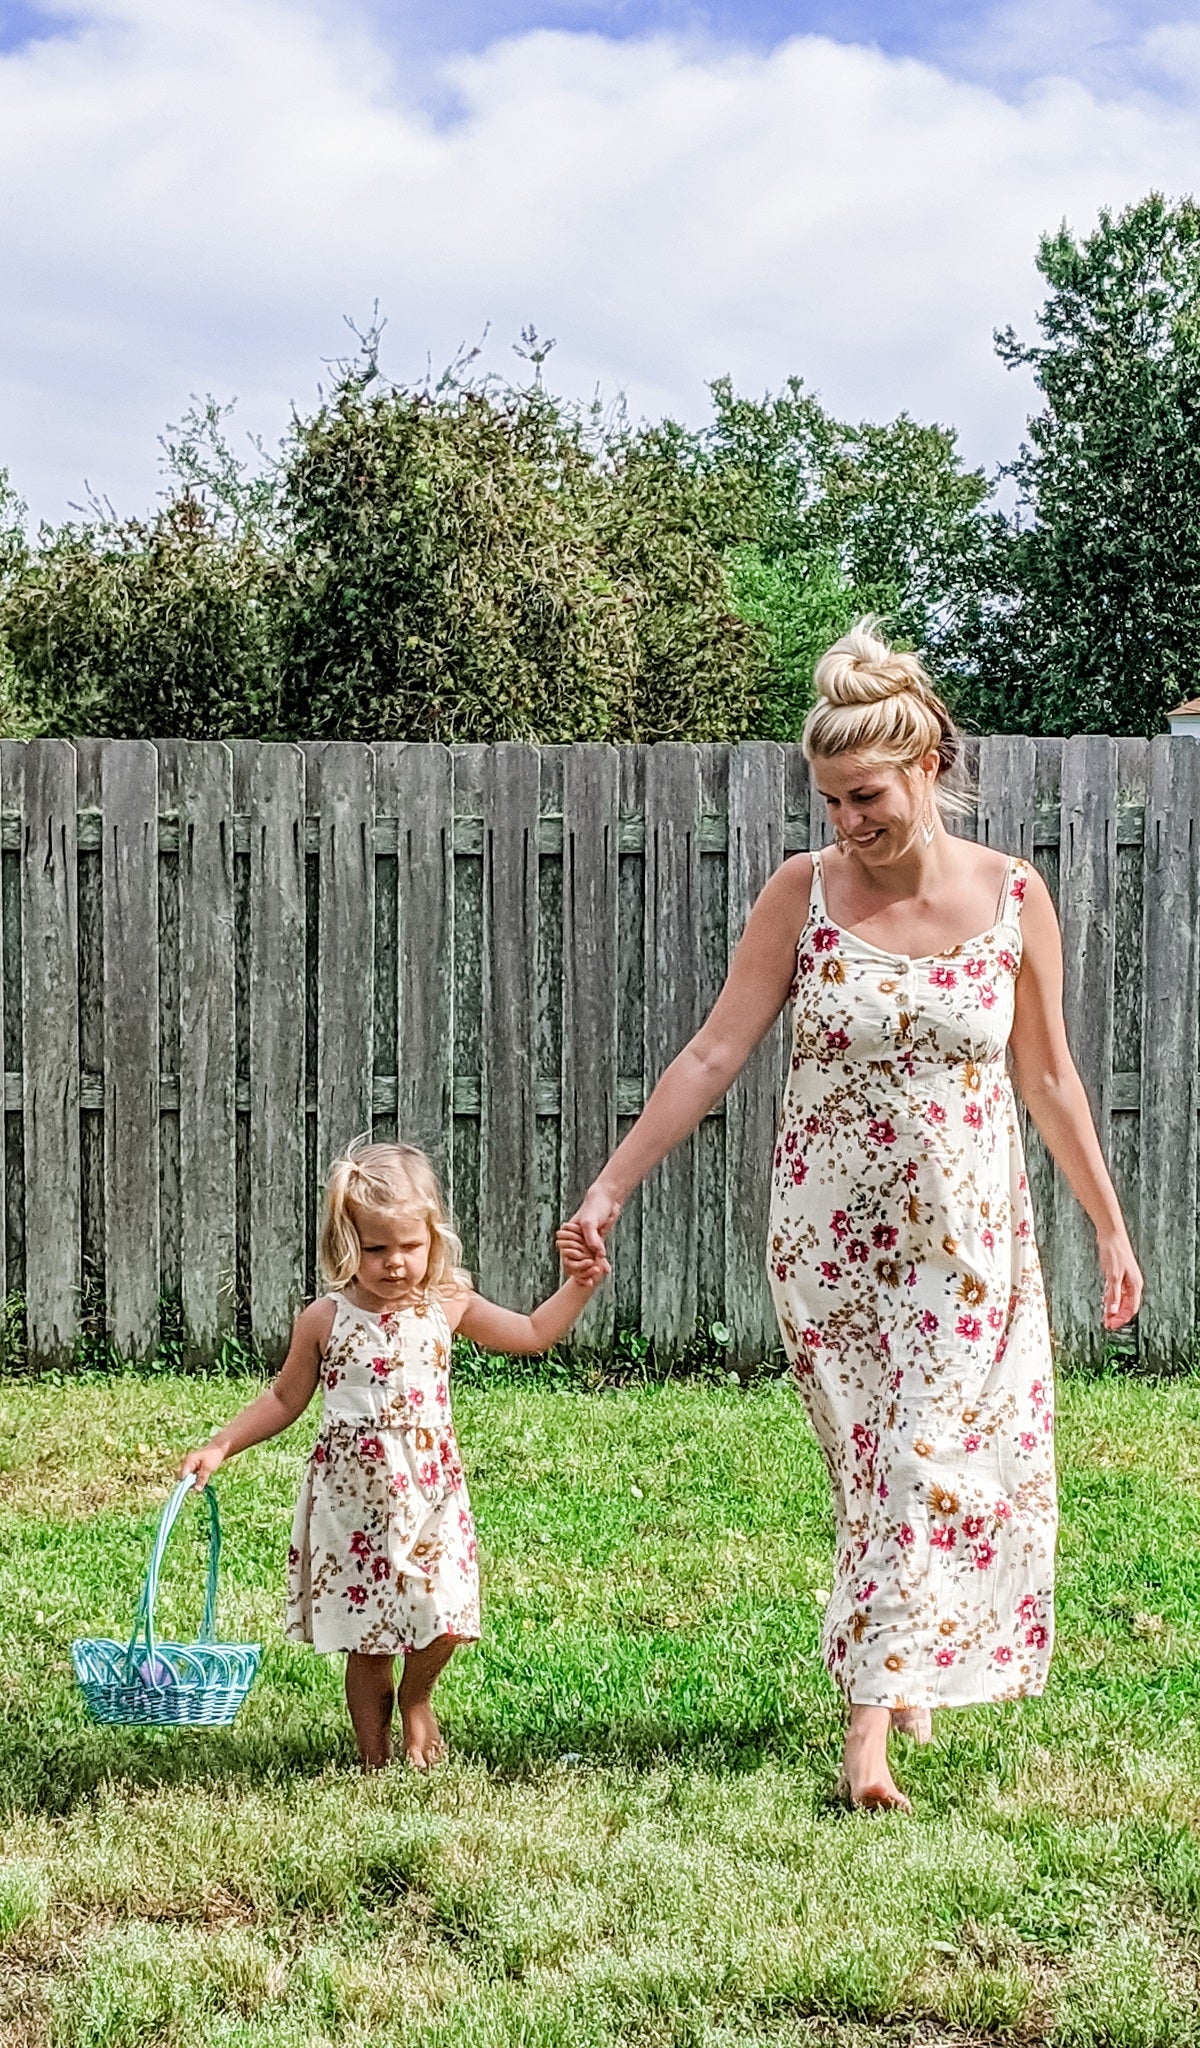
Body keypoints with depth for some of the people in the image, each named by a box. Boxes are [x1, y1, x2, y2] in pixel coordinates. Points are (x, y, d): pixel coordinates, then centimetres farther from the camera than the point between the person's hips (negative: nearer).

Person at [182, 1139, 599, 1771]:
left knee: (442, 1622, -5)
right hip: (353, 1502, -1)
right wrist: (219, 1447, 2)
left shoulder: (447, 1307, 1)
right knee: (368, 1642, 3)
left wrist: (582, 1282, 0)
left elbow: (534, 1333, 11)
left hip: (430, 1496, 1)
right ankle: (375, 1760, 20)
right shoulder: (324, 1321, -4)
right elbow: (285, 1399, 8)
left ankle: (416, 1697, 28)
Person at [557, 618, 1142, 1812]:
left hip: (968, 1238, 0)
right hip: (832, 1235, 0)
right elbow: (714, 1054, -7)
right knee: (872, 1462, 6)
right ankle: (905, 1678, 23)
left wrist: (1109, 1227, 9)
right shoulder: (804, 894, -7)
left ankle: (874, 1715, 0)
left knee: (931, 1457, -5)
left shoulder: (1012, 895, -5)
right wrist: (608, 1189, -12)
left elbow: (1050, 1076, 5)